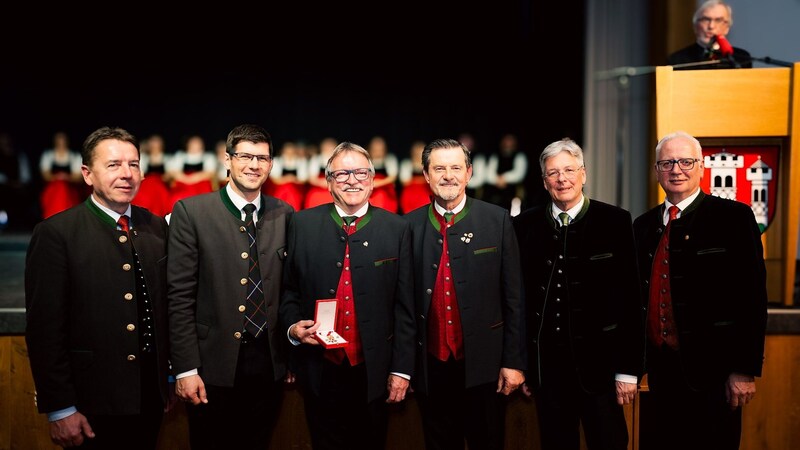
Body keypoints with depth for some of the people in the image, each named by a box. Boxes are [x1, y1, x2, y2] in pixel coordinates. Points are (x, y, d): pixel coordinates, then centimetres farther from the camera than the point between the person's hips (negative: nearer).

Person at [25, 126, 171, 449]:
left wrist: (170, 374, 11)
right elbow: (45, 328, -12)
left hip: (150, 395, 5)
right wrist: (60, 409, -12)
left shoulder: (156, 227, 6)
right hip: (93, 404, -5)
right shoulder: (55, 234, -11)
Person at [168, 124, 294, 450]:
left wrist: (292, 343, 7)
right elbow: (179, 295, -8)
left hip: (269, 364, 3)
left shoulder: (284, 215, 6)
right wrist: (185, 370, -11)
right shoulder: (191, 212, -5)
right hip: (214, 365, -3)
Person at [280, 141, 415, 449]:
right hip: (320, 370, 1)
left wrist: (401, 369, -3)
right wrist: (293, 326, -10)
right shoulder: (302, 224, 1)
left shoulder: (397, 229, -2)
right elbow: (289, 288, 9)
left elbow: (404, 306, -2)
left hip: (374, 372, 0)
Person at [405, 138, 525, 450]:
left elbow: (513, 297, -2)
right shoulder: (411, 225, 1)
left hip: (484, 365, -1)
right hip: (430, 366, 1)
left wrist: (514, 361, -4)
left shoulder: (497, 220, -2)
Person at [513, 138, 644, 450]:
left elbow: (630, 298, -4)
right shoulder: (525, 225, 4)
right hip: (546, 363, 2)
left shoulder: (615, 222, -2)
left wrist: (628, 369, -7)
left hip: (598, 363, -2)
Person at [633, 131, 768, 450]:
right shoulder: (644, 225, 11)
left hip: (711, 370, -4)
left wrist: (746, 369, -12)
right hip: (660, 368, 5)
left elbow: (753, 297, -8)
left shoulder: (734, 217, -4)